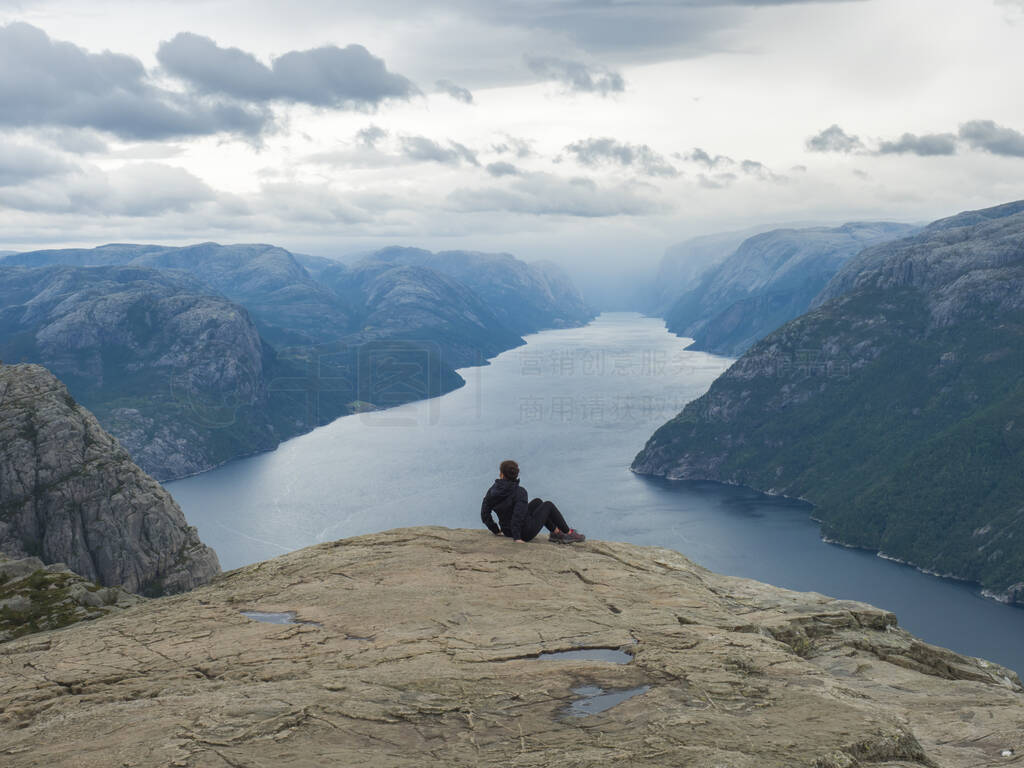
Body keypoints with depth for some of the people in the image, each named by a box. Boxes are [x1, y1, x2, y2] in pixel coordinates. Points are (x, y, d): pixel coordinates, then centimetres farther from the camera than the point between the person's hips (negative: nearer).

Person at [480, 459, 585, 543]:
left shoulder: (492, 490, -8)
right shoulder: (520, 492, -25)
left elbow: (485, 514, -3)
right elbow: (518, 515, -34)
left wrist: (495, 530, 8)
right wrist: (517, 538, -26)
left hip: (507, 531, 6)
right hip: (526, 531, -6)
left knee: (537, 502, 24)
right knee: (549, 505, 15)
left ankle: (555, 532, 31)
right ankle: (569, 533, 27)